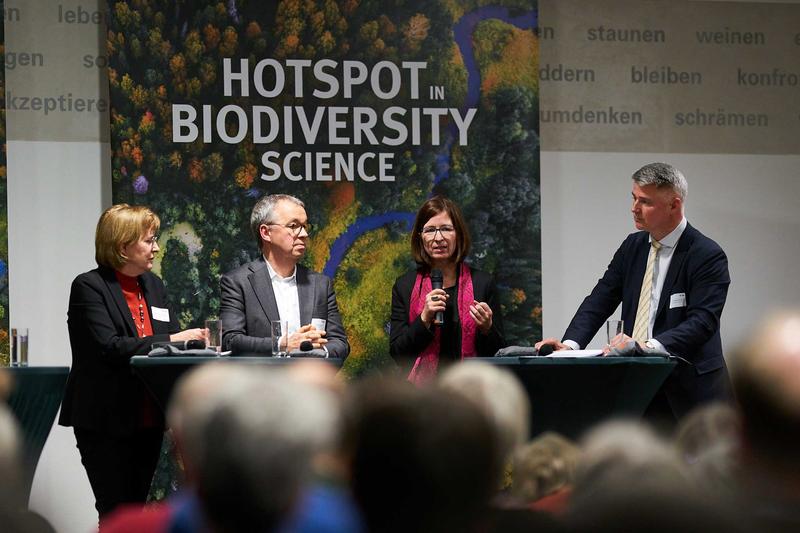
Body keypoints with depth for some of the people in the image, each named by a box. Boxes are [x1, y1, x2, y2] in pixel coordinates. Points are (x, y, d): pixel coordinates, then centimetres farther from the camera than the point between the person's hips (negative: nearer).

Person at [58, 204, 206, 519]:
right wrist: (170, 341, -22)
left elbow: (173, 345, 11)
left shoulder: (153, 285, 14)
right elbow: (108, 347, -21)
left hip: (148, 420, 7)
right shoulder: (89, 287, -9)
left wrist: (194, 340, -12)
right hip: (107, 422, -7)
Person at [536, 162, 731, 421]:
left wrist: (649, 347, -35)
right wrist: (570, 344, -10)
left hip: (688, 393, -6)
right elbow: (599, 301, 8)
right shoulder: (632, 246, 11)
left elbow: (701, 321, -20)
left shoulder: (708, 256, -10)